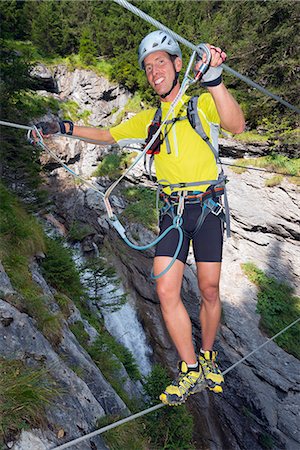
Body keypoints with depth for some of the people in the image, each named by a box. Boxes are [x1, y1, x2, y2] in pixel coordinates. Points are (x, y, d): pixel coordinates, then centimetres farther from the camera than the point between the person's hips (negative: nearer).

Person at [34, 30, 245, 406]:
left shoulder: (202, 103, 2)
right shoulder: (149, 118, 14)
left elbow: (236, 126, -18)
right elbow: (108, 135, 20)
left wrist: (214, 80, -32)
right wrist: (66, 128, 10)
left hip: (207, 208, -2)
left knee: (209, 292, 4)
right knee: (166, 291, -7)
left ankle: (207, 357, 30)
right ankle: (191, 371, 11)